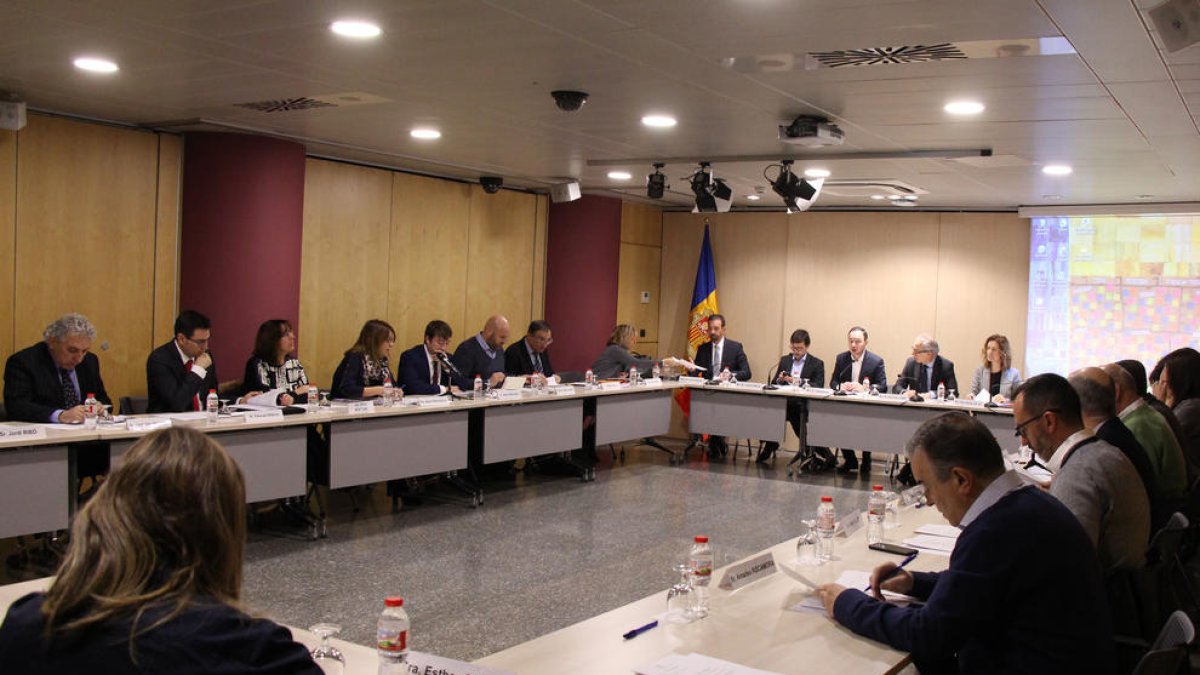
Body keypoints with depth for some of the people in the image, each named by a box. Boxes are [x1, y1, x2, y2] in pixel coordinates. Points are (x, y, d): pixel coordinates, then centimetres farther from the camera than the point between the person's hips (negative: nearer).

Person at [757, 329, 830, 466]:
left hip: (802, 404, -3)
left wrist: (798, 381, -19)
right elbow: (773, 383, 16)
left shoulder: (817, 364, 6)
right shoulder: (784, 360, 19)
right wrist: (780, 379, -7)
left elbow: (818, 387, -6)